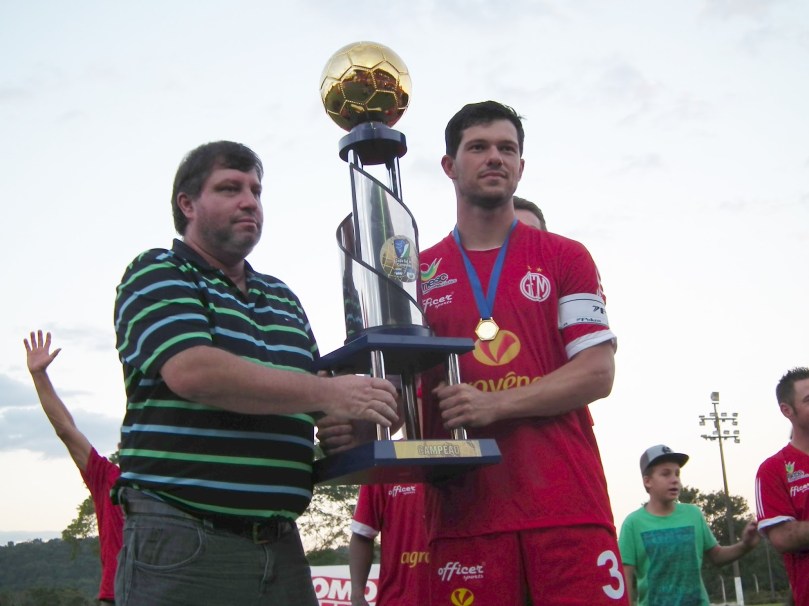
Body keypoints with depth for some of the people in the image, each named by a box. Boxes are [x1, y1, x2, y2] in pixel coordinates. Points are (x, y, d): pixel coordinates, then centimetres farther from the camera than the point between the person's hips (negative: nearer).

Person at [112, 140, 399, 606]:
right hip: (183, 540, -6)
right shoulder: (157, 274, -1)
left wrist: (342, 431, -2)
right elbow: (191, 371, -18)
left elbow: (313, 399, 22)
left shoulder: (283, 298, 19)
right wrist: (328, 394, -17)